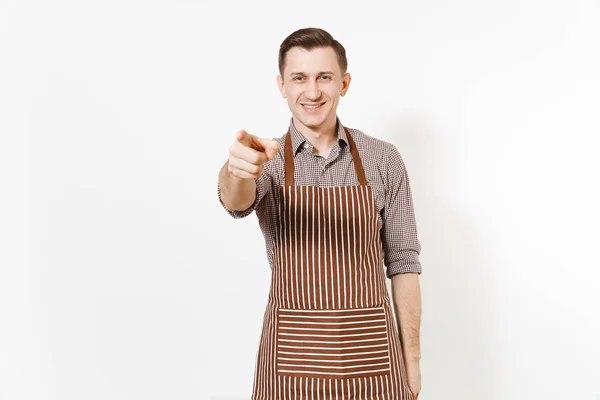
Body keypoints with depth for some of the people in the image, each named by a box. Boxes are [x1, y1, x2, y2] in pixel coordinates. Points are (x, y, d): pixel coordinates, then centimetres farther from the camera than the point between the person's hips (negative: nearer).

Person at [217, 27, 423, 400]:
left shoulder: (384, 159, -2)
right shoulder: (267, 161, -3)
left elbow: (402, 261, 1)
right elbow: (237, 201, -25)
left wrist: (411, 355, 0)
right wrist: (238, 167, -47)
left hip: (369, 352, 0)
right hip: (291, 354, 0)